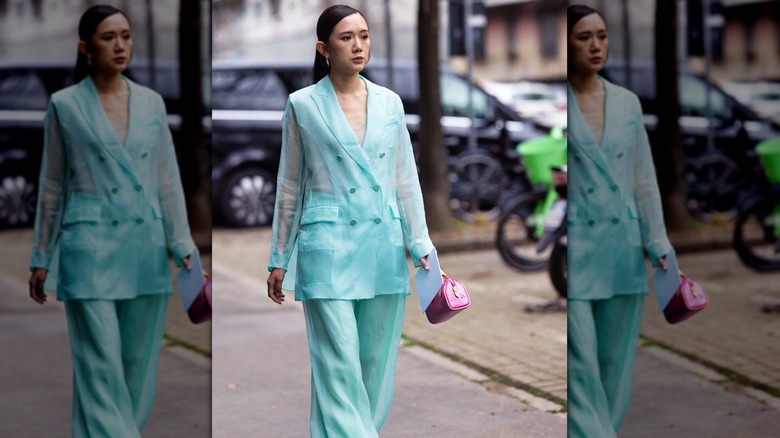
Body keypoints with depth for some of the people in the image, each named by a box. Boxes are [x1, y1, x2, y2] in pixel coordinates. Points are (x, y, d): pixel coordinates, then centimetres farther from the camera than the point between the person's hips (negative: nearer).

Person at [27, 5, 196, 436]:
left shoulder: (152, 103, 9)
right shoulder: (65, 105, 0)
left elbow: (168, 181, 10)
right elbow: (52, 187, 5)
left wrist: (183, 246, 3)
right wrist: (41, 259, 6)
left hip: (146, 248, 4)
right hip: (90, 247, -4)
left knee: (138, 363, 8)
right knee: (102, 365, -8)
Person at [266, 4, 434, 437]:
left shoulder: (390, 103, 9)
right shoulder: (303, 105, 1)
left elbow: (406, 180, 12)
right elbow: (290, 187, 6)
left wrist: (421, 246, 5)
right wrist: (279, 260, 7)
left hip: (384, 247, 4)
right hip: (328, 245, -4)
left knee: (376, 363, 7)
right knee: (340, 365, -8)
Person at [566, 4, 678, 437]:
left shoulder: (627, 102, 10)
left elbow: (644, 179, 13)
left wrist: (658, 243, 10)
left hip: (622, 247, 5)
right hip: (574, 245, -5)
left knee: (615, 358, 8)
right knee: (581, 360, -10)